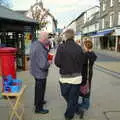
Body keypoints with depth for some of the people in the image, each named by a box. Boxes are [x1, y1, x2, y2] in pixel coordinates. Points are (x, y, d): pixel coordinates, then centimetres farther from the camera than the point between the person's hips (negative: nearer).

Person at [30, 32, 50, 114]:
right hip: (40, 73, -9)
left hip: (35, 70, 9)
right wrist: (49, 63, -14)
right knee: (40, 90, 9)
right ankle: (39, 108, 26)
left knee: (38, 88, 28)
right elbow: (43, 65, -34)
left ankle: (37, 101, 49)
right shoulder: (40, 49, -32)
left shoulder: (34, 43, -3)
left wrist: (46, 47, -5)